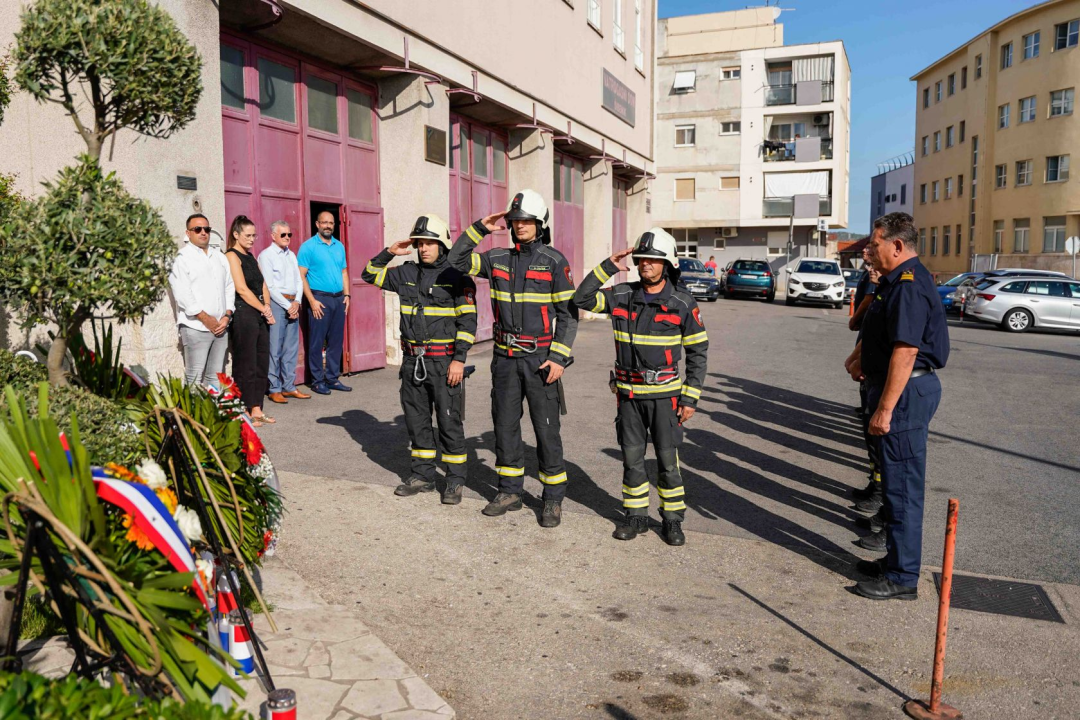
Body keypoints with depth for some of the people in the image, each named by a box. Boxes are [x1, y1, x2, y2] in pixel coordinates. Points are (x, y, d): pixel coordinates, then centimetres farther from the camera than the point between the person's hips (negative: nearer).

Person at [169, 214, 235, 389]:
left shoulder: (219, 256, 19)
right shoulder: (182, 257, -1)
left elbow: (229, 286, 15)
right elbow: (181, 292, -9)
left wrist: (227, 315, 2)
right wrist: (205, 317, -11)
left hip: (220, 326, 6)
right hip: (196, 326, -6)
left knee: (216, 376, 7)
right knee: (194, 377, -8)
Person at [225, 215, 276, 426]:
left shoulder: (251, 257, 19)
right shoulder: (232, 256, -6)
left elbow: (263, 286, 15)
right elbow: (242, 289, -13)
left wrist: (267, 308, -1)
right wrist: (264, 309, -8)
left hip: (260, 316, 8)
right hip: (243, 315, -8)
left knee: (262, 364, 9)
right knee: (246, 366, -4)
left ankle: (256, 410, 16)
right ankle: (245, 412, 3)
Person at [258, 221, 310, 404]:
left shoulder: (291, 255, 17)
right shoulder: (266, 256, -3)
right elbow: (270, 286, -9)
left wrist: (297, 302, -2)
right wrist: (287, 306, -11)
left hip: (293, 304, 7)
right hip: (276, 303, -7)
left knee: (292, 347, 8)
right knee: (275, 348, -5)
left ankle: (289, 386, 15)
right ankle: (274, 389, 0)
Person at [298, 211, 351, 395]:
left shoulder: (339, 246, 13)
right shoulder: (308, 246, -4)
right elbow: (301, 275, -9)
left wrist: (346, 295, 7)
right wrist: (312, 301, -15)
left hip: (338, 299, 6)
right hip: (319, 299, -6)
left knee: (336, 341, 9)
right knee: (317, 342, -1)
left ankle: (332, 378, 19)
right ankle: (317, 381, 7)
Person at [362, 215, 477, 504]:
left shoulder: (456, 276, -6)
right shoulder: (407, 273, 9)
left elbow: (467, 320, -10)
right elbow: (370, 275, 18)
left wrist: (459, 359, -16)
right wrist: (390, 252, 3)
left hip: (444, 360, -6)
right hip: (412, 360, 6)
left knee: (449, 422, -1)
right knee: (416, 420, 12)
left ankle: (455, 481, 9)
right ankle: (423, 475, 24)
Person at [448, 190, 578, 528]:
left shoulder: (554, 261, -6)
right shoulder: (498, 259, 7)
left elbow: (568, 313, -7)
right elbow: (457, 261, 12)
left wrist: (559, 357, -15)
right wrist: (479, 229, 2)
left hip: (540, 357, -5)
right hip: (505, 357, 5)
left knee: (546, 428, 0)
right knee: (505, 425, 11)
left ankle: (554, 499, 12)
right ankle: (510, 491, 25)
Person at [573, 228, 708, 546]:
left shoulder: (682, 303, -6)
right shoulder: (622, 295, 2)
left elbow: (698, 353, -2)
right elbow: (582, 298, -1)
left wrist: (690, 398, -6)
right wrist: (608, 267, -7)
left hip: (664, 394, -3)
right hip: (628, 393, 3)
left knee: (667, 460, 3)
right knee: (632, 458, 9)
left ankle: (672, 519, 18)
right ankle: (636, 516, 23)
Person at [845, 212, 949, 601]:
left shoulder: (909, 286, -20)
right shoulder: (897, 281, 14)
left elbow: (905, 352, -27)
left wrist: (885, 409, -27)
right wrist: (862, 353, 17)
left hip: (906, 392, -11)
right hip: (903, 389, 11)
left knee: (902, 483, -2)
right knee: (896, 480, 18)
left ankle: (902, 577, 8)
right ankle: (896, 560, 31)